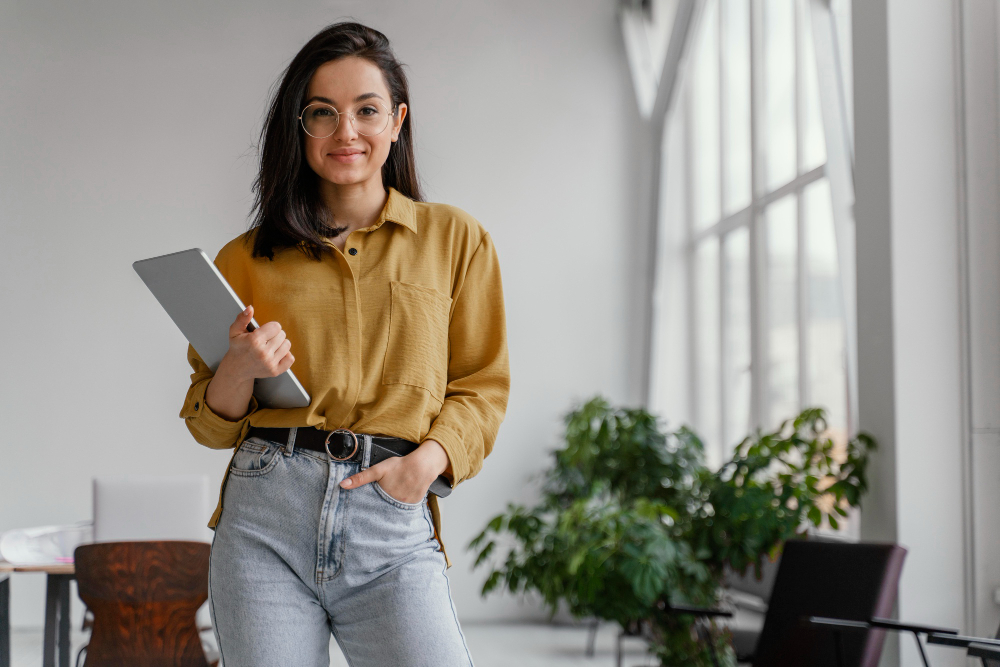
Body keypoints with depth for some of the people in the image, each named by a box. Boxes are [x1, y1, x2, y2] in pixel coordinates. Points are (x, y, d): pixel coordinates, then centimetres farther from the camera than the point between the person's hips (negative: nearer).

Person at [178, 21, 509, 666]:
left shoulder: (454, 238, 11)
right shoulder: (248, 258, 13)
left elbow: (481, 386, 10)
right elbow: (211, 423, 16)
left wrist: (430, 458, -9)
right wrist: (240, 370, -6)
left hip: (393, 527, -1)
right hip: (266, 520, 1)